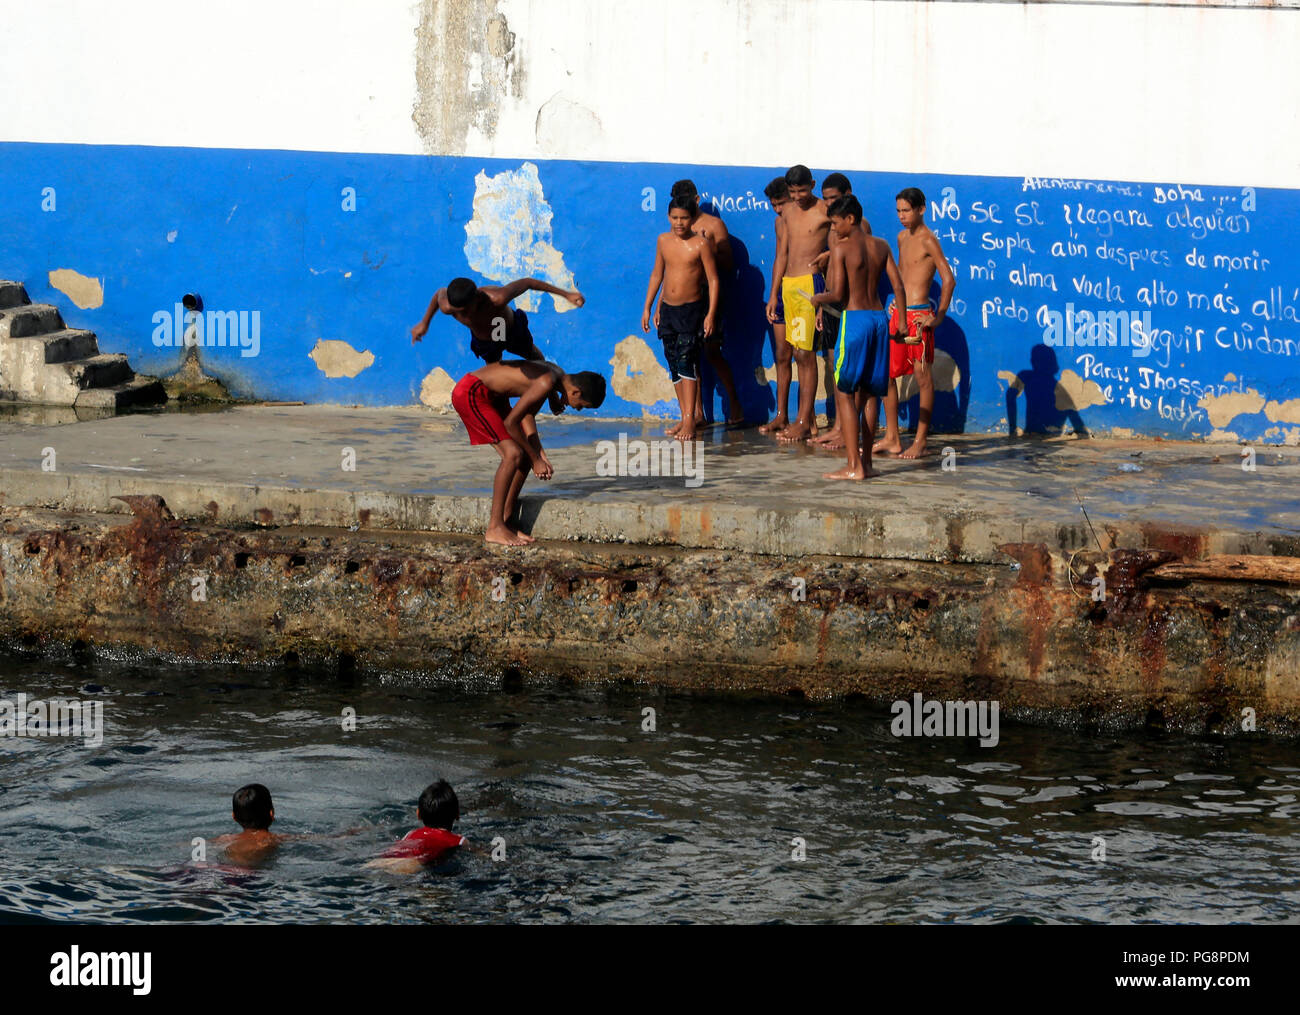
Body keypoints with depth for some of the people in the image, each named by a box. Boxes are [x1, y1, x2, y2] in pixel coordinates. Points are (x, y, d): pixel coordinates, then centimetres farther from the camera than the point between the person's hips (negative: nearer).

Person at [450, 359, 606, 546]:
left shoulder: (556, 375, 5)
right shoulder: (546, 383, -25)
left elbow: (527, 414, 14)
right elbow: (510, 422, -20)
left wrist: (540, 455, 6)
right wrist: (535, 459, -10)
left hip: (490, 396, 10)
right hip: (470, 392, -10)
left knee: (525, 455, 6)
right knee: (513, 454, -18)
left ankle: (505, 521, 12)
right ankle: (494, 529, -13)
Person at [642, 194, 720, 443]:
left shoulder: (700, 243, -9)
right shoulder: (663, 241, 7)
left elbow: (713, 280, -8)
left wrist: (711, 314, -15)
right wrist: (648, 307, 15)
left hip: (692, 310, -6)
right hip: (667, 310, 6)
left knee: (686, 361, -14)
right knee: (674, 364, 8)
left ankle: (690, 422, -16)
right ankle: (684, 419, 15)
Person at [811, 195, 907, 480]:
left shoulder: (841, 248, -7)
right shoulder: (881, 246, 10)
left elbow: (837, 293, -13)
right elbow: (898, 286, 7)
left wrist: (819, 299, 7)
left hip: (854, 318, -6)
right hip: (879, 317, 6)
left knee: (844, 393, -2)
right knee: (867, 394, 13)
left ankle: (854, 466, -9)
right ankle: (866, 462, 13)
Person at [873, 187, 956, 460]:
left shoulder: (928, 241, -11)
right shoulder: (902, 238, 14)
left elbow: (949, 280, -17)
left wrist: (938, 317, -17)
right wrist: (896, 305, 17)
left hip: (918, 315, -9)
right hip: (898, 314, 9)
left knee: (923, 377, -2)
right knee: (886, 373, 9)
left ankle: (920, 442, 1)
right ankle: (892, 438, 17)